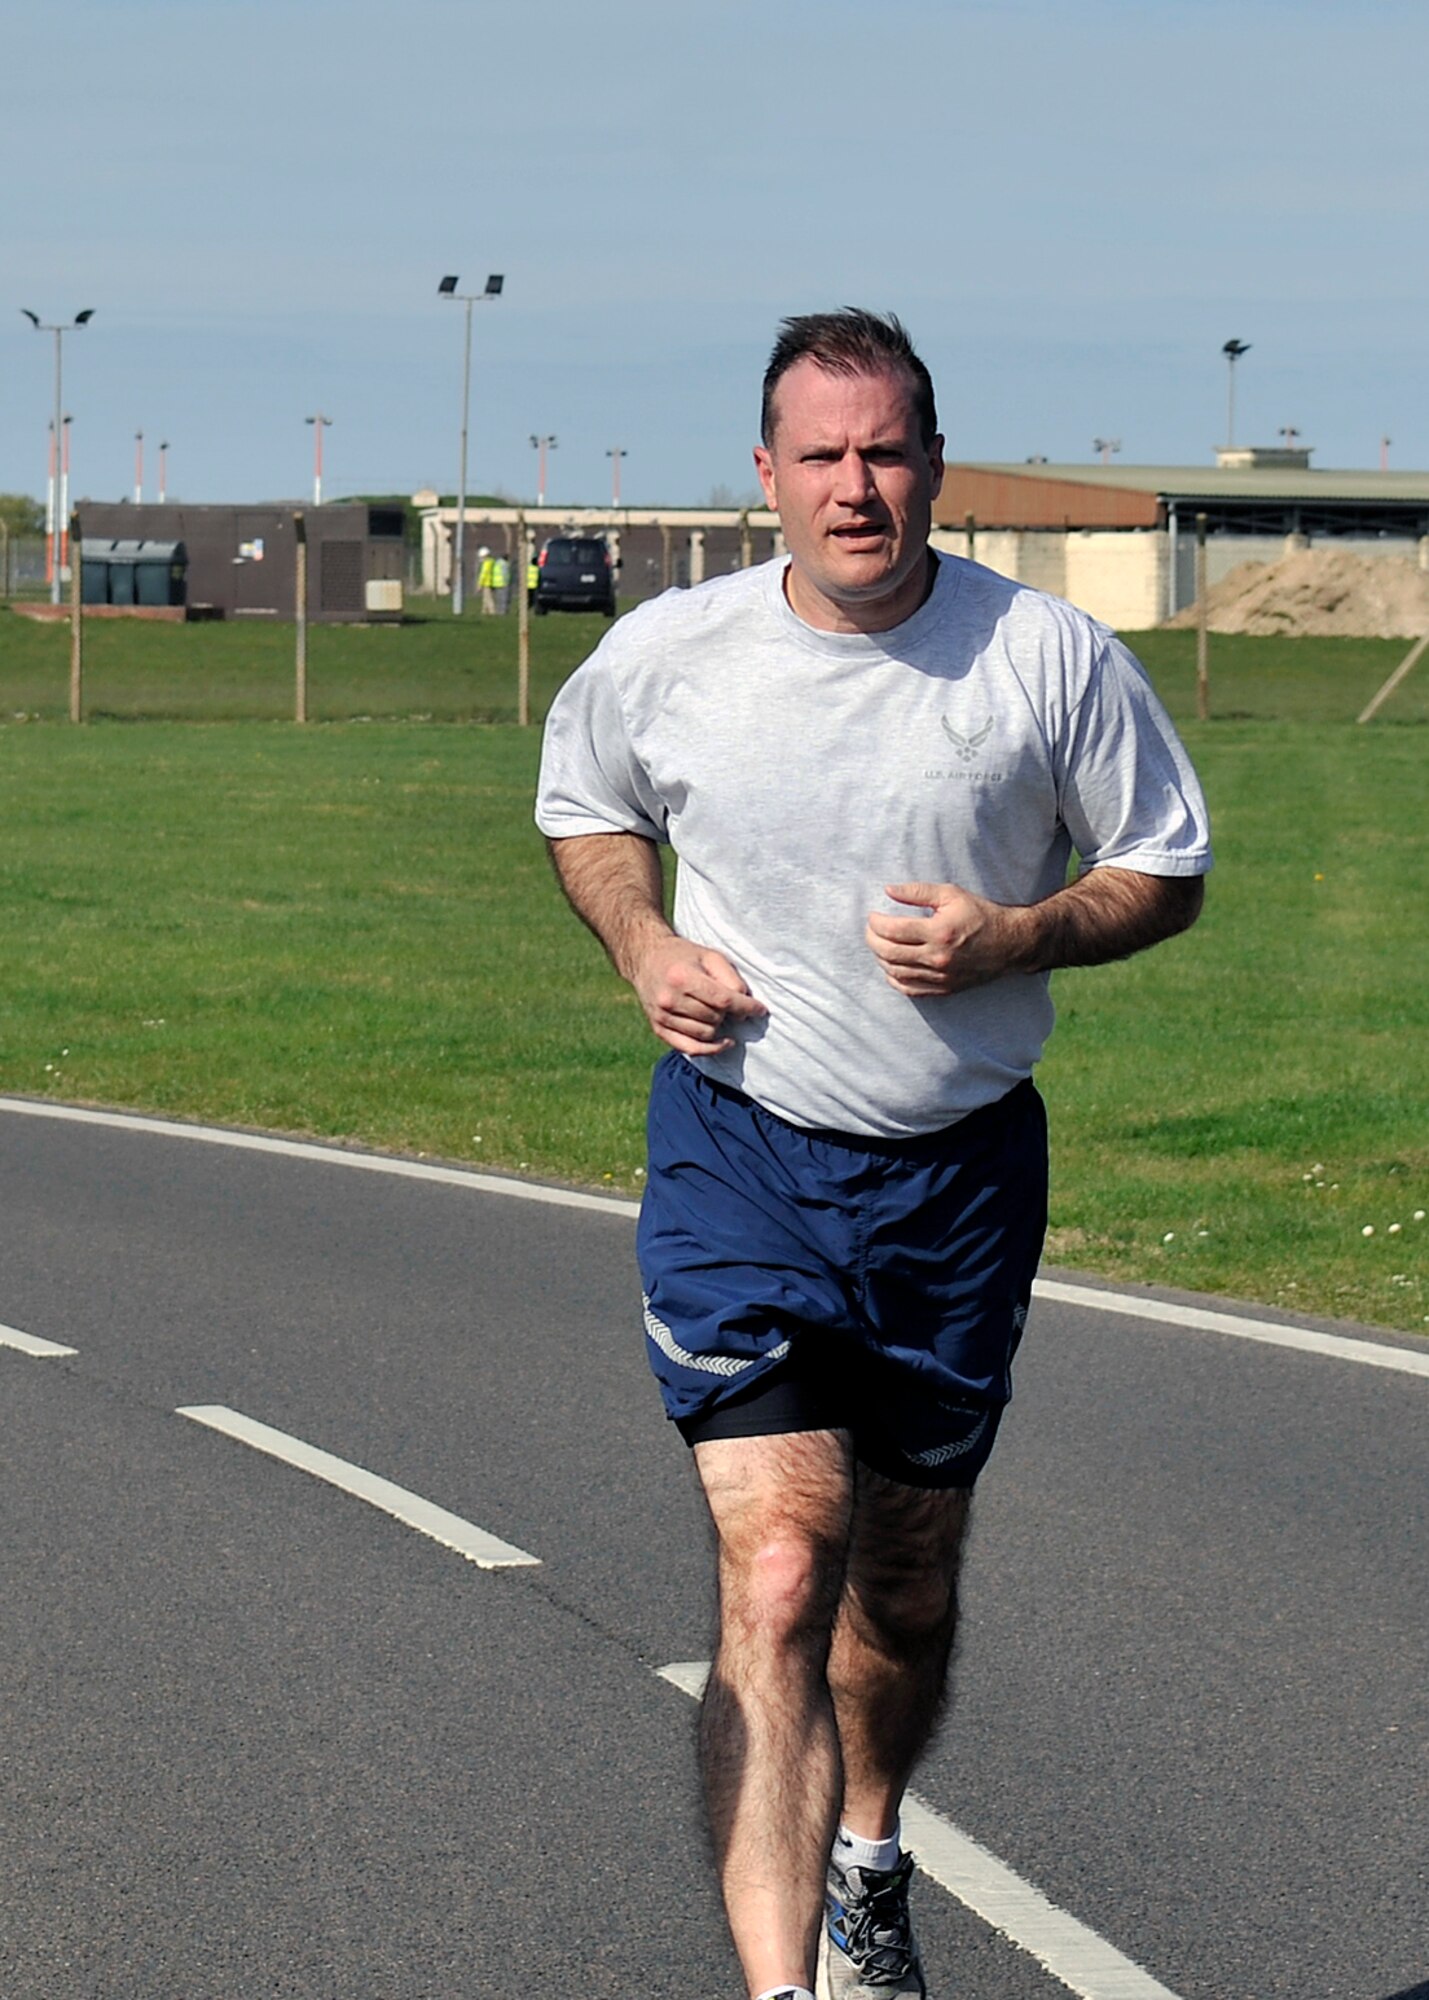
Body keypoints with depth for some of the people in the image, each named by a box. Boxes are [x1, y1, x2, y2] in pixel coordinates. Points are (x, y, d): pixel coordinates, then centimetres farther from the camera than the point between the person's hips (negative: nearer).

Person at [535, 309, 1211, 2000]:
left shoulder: (1052, 658, -6)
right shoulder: (661, 658, -4)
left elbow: (1165, 872, 6)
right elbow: (581, 810, 17)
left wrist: (1012, 939, -13)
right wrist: (643, 946, -3)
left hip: (963, 1171, 2)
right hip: (740, 1159, -2)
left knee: (906, 1581, 16)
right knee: (777, 1579, -17)